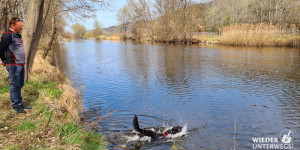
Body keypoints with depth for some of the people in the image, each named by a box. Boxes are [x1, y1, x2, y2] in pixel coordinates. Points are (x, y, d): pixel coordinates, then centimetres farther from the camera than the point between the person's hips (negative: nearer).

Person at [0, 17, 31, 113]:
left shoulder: (18, 35, 16)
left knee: (20, 85, 14)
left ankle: (20, 103, 24)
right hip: (13, 65, -8)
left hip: (21, 64, 9)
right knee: (14, 85, -1)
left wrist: (22, 61, 17)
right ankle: (15, 105, 9)